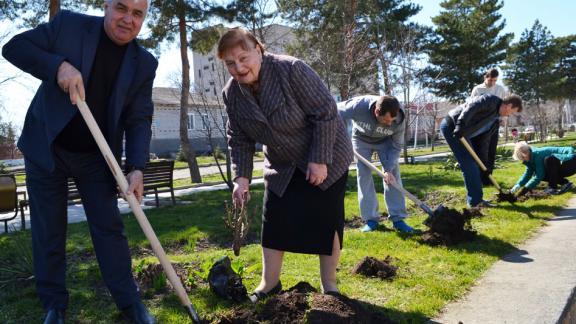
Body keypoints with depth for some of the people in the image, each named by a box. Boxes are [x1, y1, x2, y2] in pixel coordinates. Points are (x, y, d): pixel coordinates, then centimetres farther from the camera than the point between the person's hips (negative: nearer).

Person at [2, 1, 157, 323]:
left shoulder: (144, 63, -5)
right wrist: (58, 66, -24)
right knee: (48, 231, 8)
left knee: (109, 228, 5)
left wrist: (137, 167, -20)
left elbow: (139, 119, -7)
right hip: (46, 148, 0)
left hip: (97, 156, 1)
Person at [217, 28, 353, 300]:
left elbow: (326, 112, -23)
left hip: (325, 157, -5)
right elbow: (240, 140, 0)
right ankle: (269, 283, 19)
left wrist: (320, 160, -24)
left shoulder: (291, 70, -25)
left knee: (326, 220, 0)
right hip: (282, 166, 5)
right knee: (273, 222, 4)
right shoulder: (231, 93, -8)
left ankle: (329, 285, 16)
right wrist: (241, 176, -12)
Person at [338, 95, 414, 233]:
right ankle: (371, 219, -2)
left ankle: (398, 218, -3)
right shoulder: (359, 106, -41)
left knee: (393, 174, -9)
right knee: (364, 175, -8)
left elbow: (396, 146, -20)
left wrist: (388, 168, -28)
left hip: (385, 141, 1)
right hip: (361, 139, -1)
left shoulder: (399, 118, -33)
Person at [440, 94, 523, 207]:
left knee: (472, 164, 13)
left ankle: (474, 198, 22)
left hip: (460, 133, 10)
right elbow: (471, 107, -24)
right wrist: (460, 127, -34)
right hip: (451, 125, -10)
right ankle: (475, 200, -1)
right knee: (469, 164, -8)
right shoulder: (491, 100, -8)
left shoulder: (495, 120, 17)